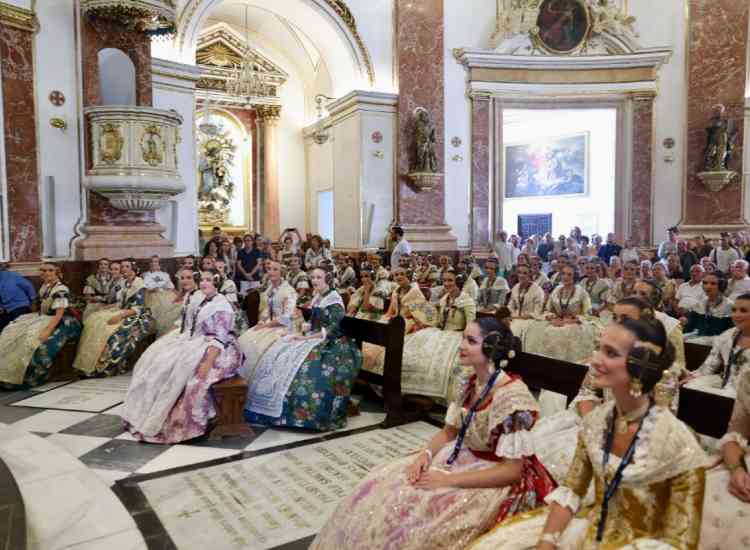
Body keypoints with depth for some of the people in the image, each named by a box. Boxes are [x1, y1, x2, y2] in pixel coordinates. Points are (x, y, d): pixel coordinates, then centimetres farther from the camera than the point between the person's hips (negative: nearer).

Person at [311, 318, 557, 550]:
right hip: (464, 458, 7)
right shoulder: (473, 383, 0)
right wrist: (426, 454, -10)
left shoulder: (512, 397, -25)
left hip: (499, 482, -7)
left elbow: (511, 471, -24)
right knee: (380, 487, -4)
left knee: (414, 518, -21)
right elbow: (449, 431, 10)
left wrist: (449, 480, -24)